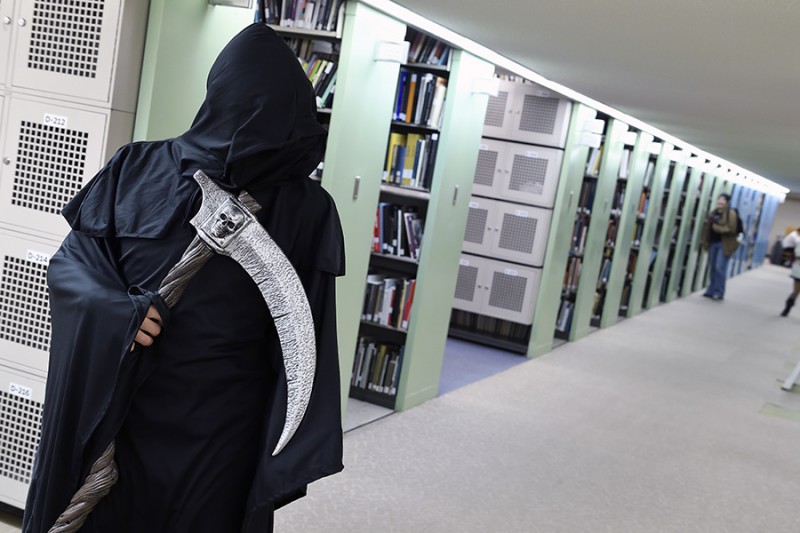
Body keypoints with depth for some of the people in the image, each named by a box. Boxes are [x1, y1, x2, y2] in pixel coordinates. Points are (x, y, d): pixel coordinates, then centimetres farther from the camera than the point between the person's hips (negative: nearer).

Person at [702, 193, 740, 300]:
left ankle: (719, 293, -2)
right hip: (713, 243, 7)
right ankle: (711, 291, 19)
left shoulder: (731, 213, -9)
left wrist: (717, 228, -20)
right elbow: (707, 228, 13)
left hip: (724, 244, -7)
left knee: (720, 268, -9)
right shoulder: (713, 213, 11)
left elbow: (731, 230, -17)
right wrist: (706, 242, 5)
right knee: (712, 268, 11)